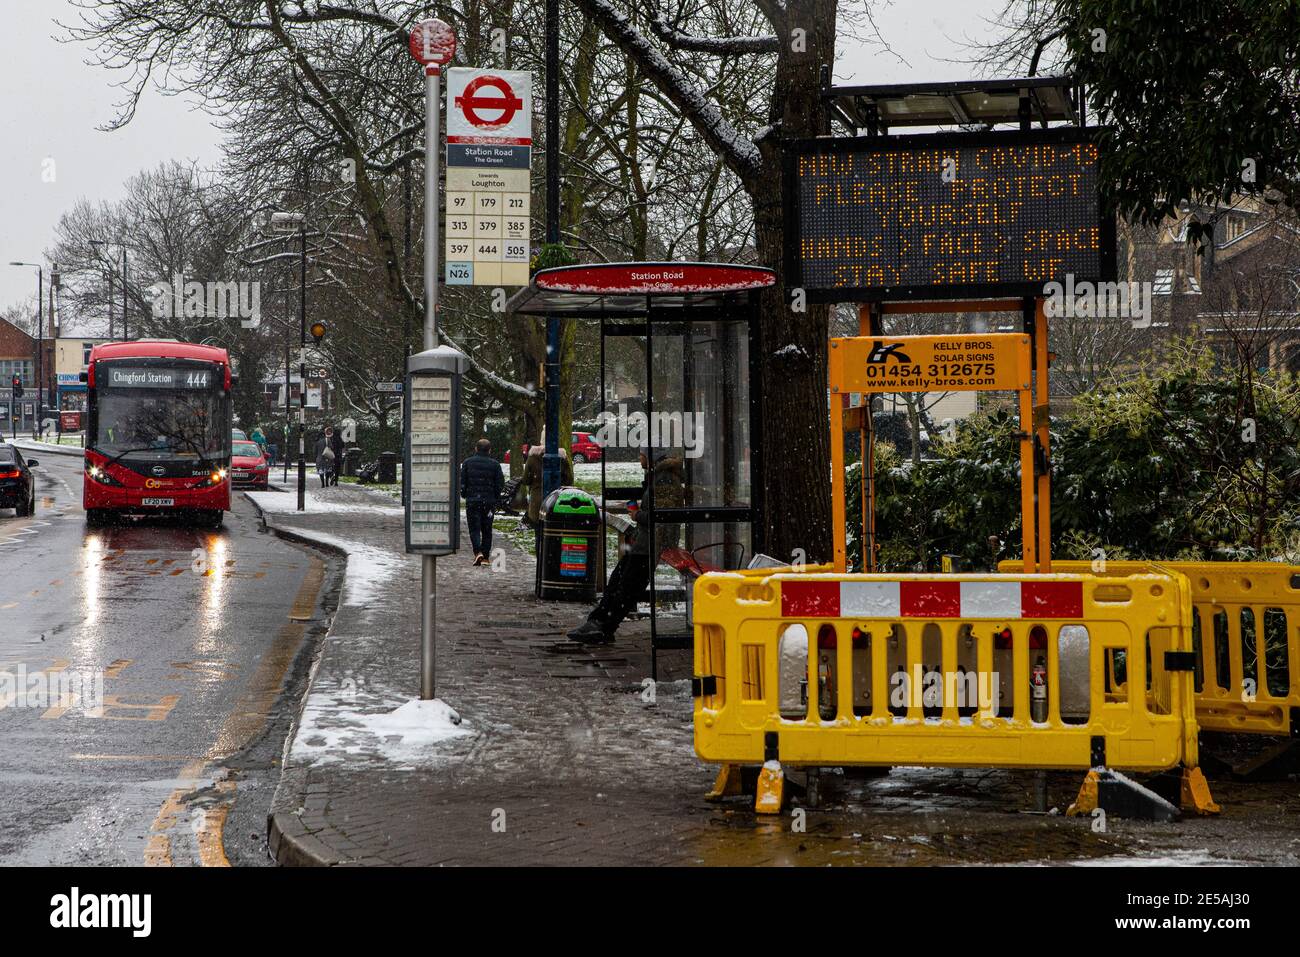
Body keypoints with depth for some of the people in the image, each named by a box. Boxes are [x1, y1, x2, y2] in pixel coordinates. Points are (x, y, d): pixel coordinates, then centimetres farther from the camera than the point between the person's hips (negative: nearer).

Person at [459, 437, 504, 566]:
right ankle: (486, 556, 11)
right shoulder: (495, 464, 2)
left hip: (472, 501, -1)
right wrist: (496, 498, 13)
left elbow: (462, 482, 1)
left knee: (474, 528, 0)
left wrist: (464, 495, 14)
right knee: (487, 530, 10)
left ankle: (478, 552, -20)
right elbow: (500, 484, 1)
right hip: (489, 501, 1)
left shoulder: (467, 463, 1)